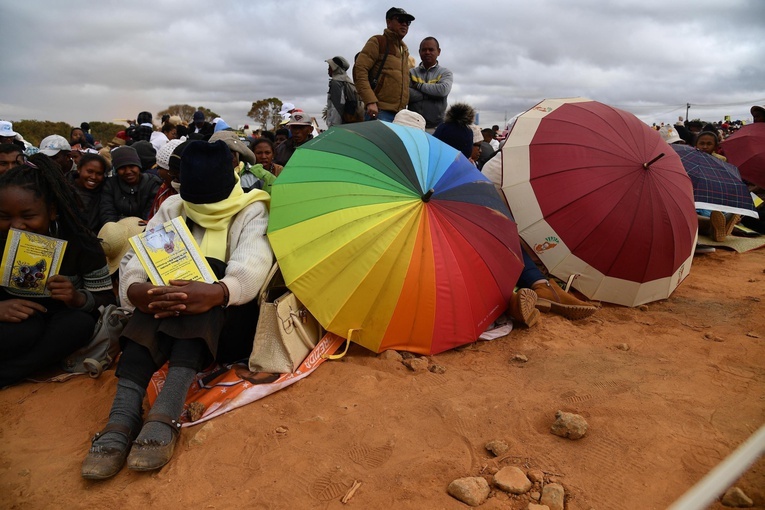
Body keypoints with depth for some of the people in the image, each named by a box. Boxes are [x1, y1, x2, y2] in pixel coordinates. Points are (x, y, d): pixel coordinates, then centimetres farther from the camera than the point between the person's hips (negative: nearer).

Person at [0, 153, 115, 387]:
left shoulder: (81, 243, -16)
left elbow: (107, 301, -15)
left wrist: (78, 298, -36)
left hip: (61, 319, 1)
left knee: (81, 323, -33)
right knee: (27, 329, -34)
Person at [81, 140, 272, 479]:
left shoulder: (252, 210, -4)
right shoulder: (173, 208, 6)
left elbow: (253, 263, -24)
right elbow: (140, 258, -9)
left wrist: (218, 292, -46)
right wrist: (135, 289, -33)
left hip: (229, 322, -3)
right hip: (172, 324, 3)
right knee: (162, 290, -29)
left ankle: (165, 414, -43)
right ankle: (123, 416, -39)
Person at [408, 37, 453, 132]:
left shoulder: (445, 73, 10)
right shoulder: (411, 72, 12)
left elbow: (444, 89, -12)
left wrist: (418, 85, -3)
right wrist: (432, 93, -7)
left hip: (435, 127, -1)